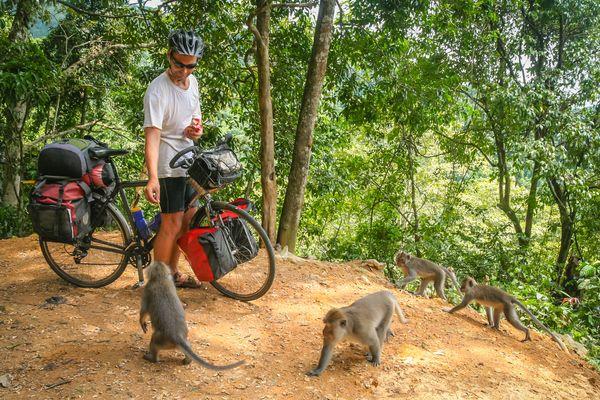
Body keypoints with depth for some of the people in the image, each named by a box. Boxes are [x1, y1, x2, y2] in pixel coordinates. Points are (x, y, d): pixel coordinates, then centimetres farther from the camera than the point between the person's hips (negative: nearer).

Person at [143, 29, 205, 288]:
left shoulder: (192, 82, 5)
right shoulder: (157, 90, -20)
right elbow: (152, 136, -29)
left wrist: (197, 129, -6)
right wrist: (152, 178, -41)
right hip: (168, 166, -8)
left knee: (189, 219, 15)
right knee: (172, 225, -5)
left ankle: (173, 273, 31)